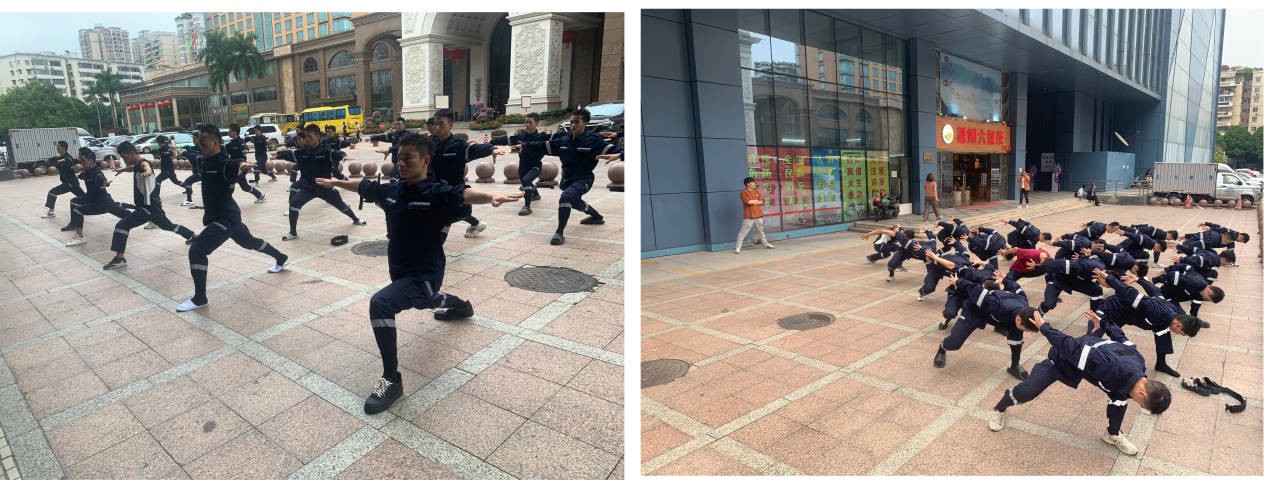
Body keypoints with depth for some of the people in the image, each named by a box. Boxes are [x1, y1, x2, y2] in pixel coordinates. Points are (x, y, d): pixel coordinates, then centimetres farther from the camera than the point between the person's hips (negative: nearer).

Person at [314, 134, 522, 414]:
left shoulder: (438, 192, -22)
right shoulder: (392, 190, -1)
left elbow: (463, 194, -43)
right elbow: (364, 186, 18)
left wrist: (491, 197, -62)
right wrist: (335, 183, 34)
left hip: (424, 276, -9)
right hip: (401, 272, 9)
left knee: (380, 304, -32)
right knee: (423, 302, 38)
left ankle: (391, 380, -19)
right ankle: (460, 306, 73)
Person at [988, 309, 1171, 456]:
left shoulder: (1139, 363, -19)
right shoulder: (1111, 368, -45)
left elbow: (1120, 336, 0)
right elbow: (1071, 348, -41)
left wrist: (1102, 321, 17)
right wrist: (1044, 327, -32)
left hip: (1089, 347, 6)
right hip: (1063, 358, -6)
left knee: (1120, 395, -2)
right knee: (1026, 391, -9)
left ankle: (1113, 435, 24)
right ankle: (1000, 410, 21)